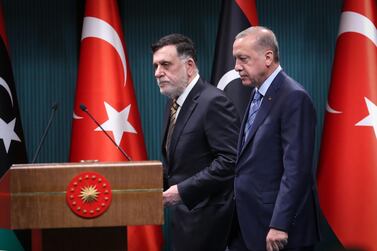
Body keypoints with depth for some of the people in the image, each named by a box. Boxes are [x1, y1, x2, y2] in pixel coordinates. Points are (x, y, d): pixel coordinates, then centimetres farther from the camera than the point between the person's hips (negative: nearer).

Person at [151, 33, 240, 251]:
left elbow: (229, 160, -22)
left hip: (206, 218, -9)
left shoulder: (213, 102, -15)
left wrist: (182, 190, -22)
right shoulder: (175, 102, 14)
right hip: (185, 216, 9)